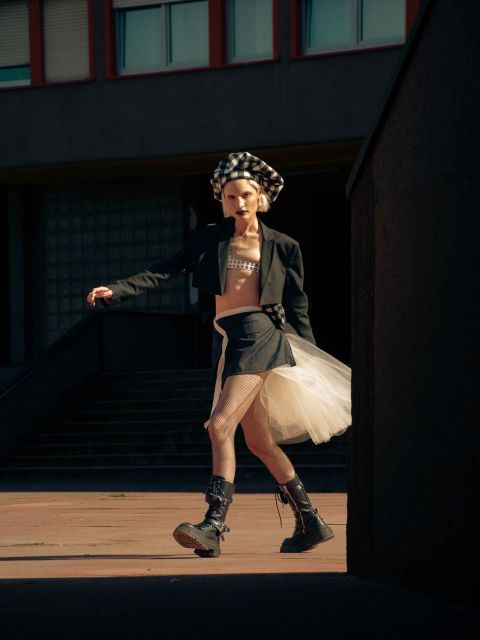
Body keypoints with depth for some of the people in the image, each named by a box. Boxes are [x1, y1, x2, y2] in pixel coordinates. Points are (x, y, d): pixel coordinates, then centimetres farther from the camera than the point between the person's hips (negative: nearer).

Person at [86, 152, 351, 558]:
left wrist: (308, 364, 6)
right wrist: (115, 291, -9)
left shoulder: (283, 247, 7)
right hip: (225, 339, 5)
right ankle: (311, 524, 19)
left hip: (260, 333, -5)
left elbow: (298, 309, 10)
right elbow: (165, 271, 5)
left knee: (220, 425, -20)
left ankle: (214, 527, -24)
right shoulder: (212, 239, 14)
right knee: (259, 441, 8)